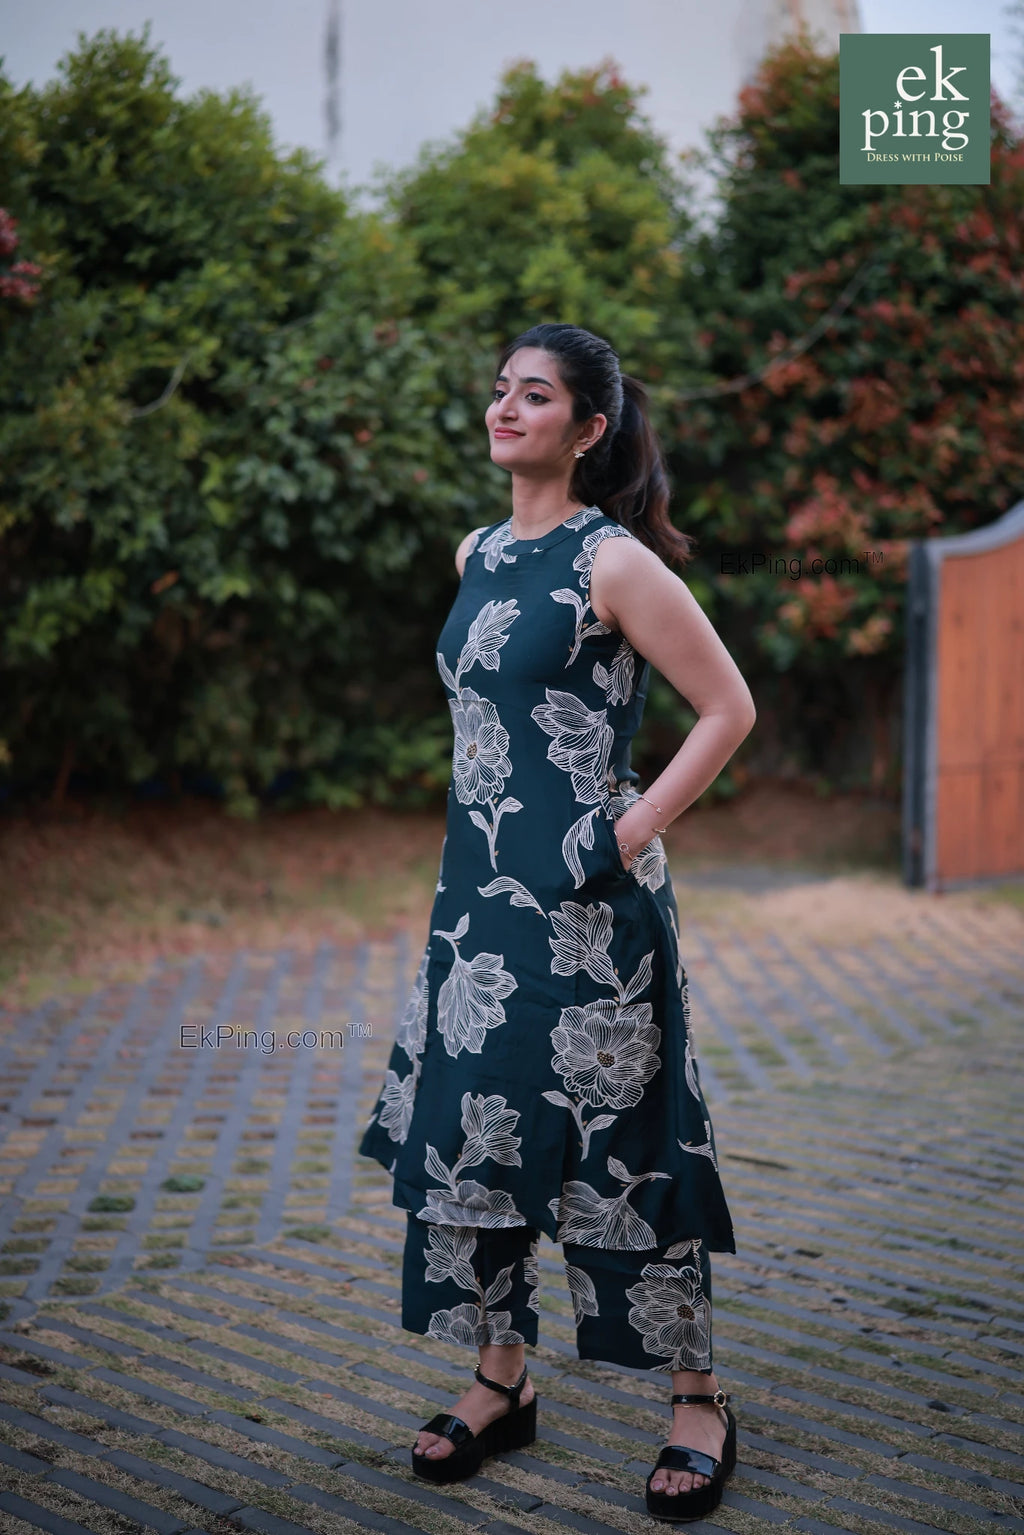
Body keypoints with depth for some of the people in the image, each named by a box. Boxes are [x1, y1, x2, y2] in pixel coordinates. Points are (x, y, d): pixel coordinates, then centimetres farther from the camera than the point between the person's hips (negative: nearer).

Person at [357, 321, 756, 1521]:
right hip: (481, 888, 8)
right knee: (473, 1129, 10)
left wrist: (634, 831, -12)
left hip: (586, 903, -7)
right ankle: (500, 1379, 25)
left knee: (618, 1145, -1)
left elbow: (729, 709, -10)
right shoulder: (479, 555, 10)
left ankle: (698, 1401, 15)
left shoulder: (613, 564, -12)